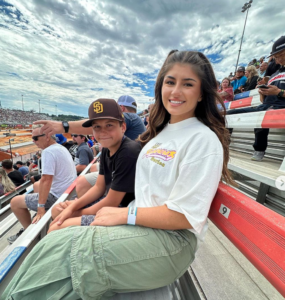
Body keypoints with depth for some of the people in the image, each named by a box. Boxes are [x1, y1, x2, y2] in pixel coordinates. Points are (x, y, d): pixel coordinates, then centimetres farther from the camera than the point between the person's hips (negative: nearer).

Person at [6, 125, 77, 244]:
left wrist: (41, 208, -24)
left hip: (57, 196, -9)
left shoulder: (48, 151, -20)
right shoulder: (61, 148, 8)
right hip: (68, 191, 9)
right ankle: (41, 221, 38)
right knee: (37, 185, 31)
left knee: (15, 202, 4)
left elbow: (46, 180, -27)